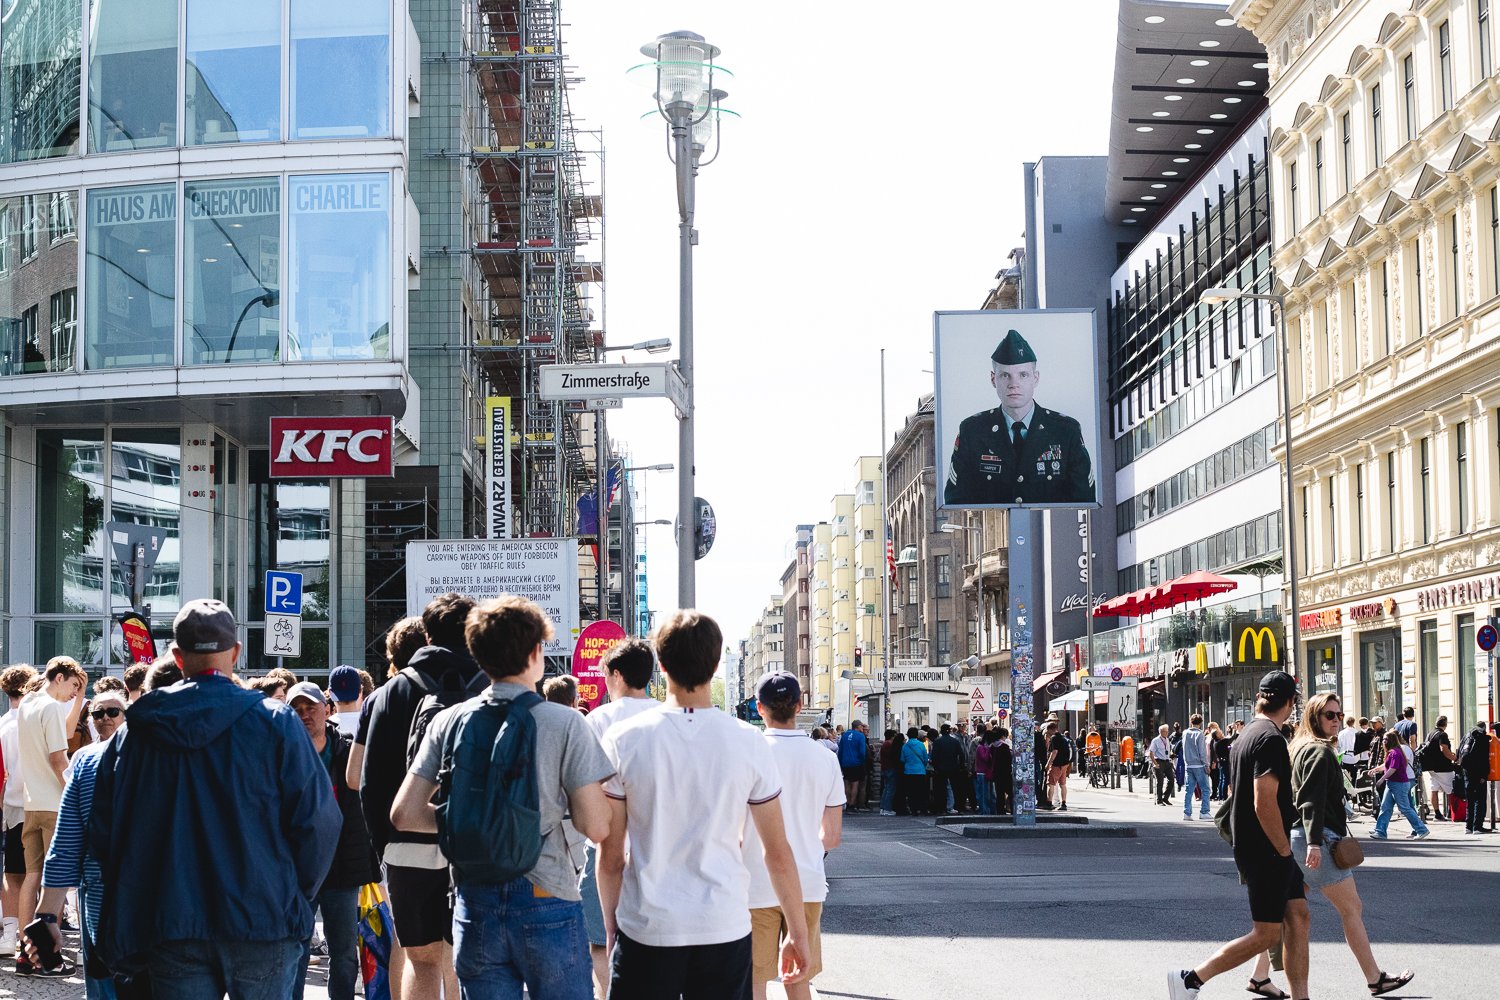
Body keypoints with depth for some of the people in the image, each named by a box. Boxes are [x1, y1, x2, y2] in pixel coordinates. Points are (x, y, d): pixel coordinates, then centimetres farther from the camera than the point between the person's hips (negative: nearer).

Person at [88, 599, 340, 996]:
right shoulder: (275, 721, -5)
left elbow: (103, 829, 8)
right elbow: (318, 819, -7)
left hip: (169, 929, 2)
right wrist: (298, 895, 8)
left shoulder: (134, 732, 4)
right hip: (262, 919, -2)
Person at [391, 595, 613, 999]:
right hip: (546, 904, -3)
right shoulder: (565, 723, -8)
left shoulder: (448, 722, 2)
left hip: (475, 904, 4)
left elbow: (404, 814, 1)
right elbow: (596, 828, -10)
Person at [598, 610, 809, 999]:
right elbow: (778, 853, 2)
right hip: (725, 931, 1)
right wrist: (798, 932, 12)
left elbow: (611, 856, 0)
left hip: (646, 928, 0)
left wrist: (611, 924, 13)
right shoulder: (749, 743, -3)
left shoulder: (624, 740, -5)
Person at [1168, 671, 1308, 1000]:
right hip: (1268, 852, -10)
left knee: (1298, 916, 9)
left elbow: (1234, 795, 21)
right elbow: (1264, 804, -25)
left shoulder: (1245, 736, 14)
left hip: (1250, 846, 10)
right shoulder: (1271, 739, -17)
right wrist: (1285, 851, -14)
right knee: (1267, 933, -6)